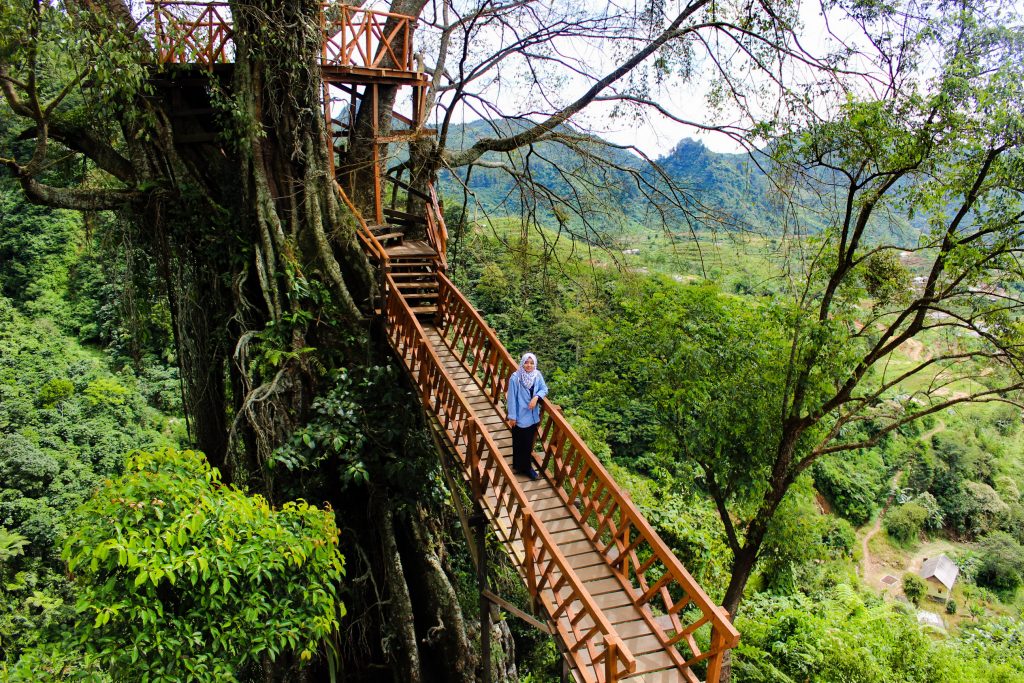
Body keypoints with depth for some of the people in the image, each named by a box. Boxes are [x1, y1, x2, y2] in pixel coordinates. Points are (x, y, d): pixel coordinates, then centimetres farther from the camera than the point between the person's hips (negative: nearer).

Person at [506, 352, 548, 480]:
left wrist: (536, 397, -17)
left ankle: (526, 467, 34)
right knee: (520, 443, 6)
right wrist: (512, 416, -12)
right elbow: (512, 398, -14)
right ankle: (519, 466, 22)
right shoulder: (515, 377, -18)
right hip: (520, 416, -5)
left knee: (529, 442, 18)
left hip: (533, 416, 5)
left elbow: (544, 389, 4)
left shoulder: (537, 375, -5)